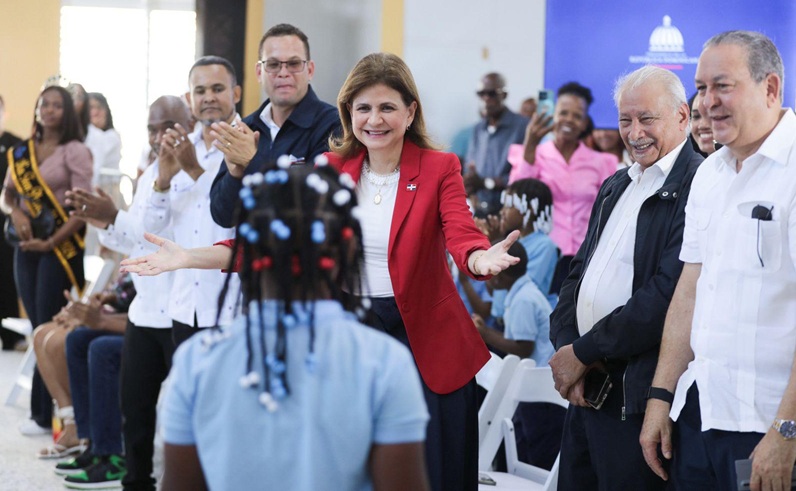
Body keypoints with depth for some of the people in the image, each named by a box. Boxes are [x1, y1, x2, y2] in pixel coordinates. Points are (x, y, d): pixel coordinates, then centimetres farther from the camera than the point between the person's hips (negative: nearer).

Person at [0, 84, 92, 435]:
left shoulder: (75, 152, -6)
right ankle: (46, 409, 11)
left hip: (60, 248, -5)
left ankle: (43, 413, 2)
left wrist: (50, 243, -15)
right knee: (37, 327, 6)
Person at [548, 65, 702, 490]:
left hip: (638, 398, -8)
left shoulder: (698, 187, -13)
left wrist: (583, 353, -14)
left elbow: (668, 294, -21)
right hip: (588, 390, 8)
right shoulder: (615, 188, 18)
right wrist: (566, 350, -2)